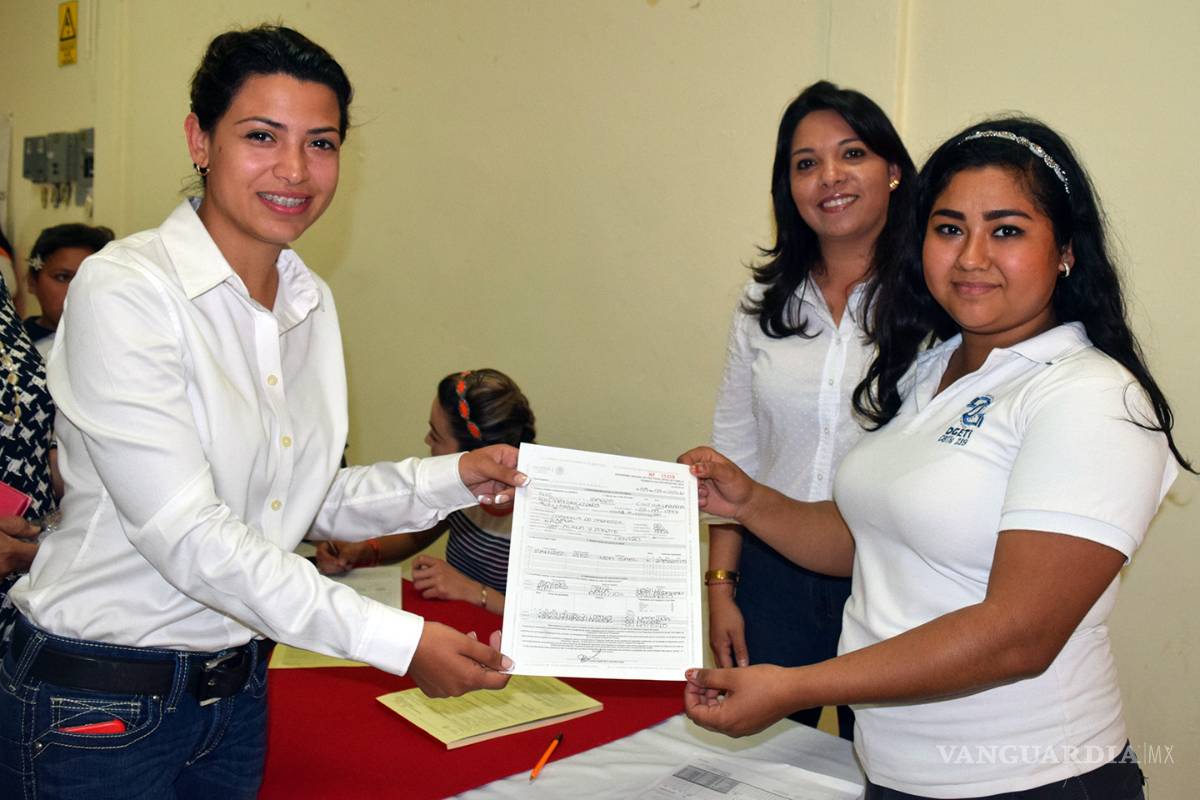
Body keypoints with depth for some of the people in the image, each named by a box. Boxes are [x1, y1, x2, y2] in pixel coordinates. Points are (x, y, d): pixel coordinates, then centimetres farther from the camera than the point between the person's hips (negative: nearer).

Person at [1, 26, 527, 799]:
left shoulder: (312, 302, 2)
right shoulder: (125, 291, -19)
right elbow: (186, 533, -25)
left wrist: (457, 477, -7)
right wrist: (399, 641, -27)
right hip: (96, 702, -6)